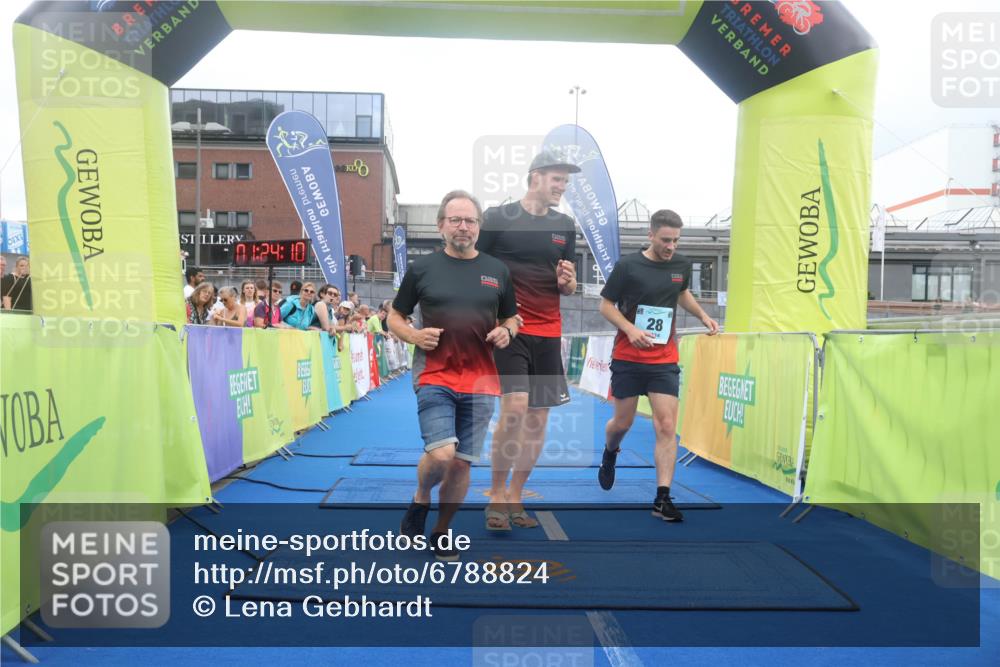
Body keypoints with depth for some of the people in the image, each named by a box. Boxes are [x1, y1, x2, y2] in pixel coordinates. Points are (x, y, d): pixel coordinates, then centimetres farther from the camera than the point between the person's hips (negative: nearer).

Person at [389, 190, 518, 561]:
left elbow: (512, 318, 18)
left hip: (481, 381, 3)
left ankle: (441, 533, 30)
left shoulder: (497, 271, 8)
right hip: (434, 377, -2)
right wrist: (414, 336, -12)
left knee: (463, 462, 8)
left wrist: (507, 332, -5)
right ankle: (420, 501, 17)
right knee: (441, 454, -18)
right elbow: (394, 318, 9)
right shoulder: (423, 268, 2)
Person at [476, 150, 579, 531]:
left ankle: (515, 498, 22)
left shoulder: (565, 226, 12)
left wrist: (568, 281, -5)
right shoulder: (498, 218, -2)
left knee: (538, 419, 6)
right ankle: (496, 497, 3)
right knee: (515, 407, -18)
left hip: (548, 332, 5)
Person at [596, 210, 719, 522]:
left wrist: (703, 315, 9)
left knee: (667, 426, -7)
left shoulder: (682, 265, 3)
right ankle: (609, 455, 45)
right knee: (622, 422, 10)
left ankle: (662, 499, -1)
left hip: (665, 361, 2)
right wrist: (631, 329, -19)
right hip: (627, 358, -2)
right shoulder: (627, 266, -9)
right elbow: (606, 305, -3)